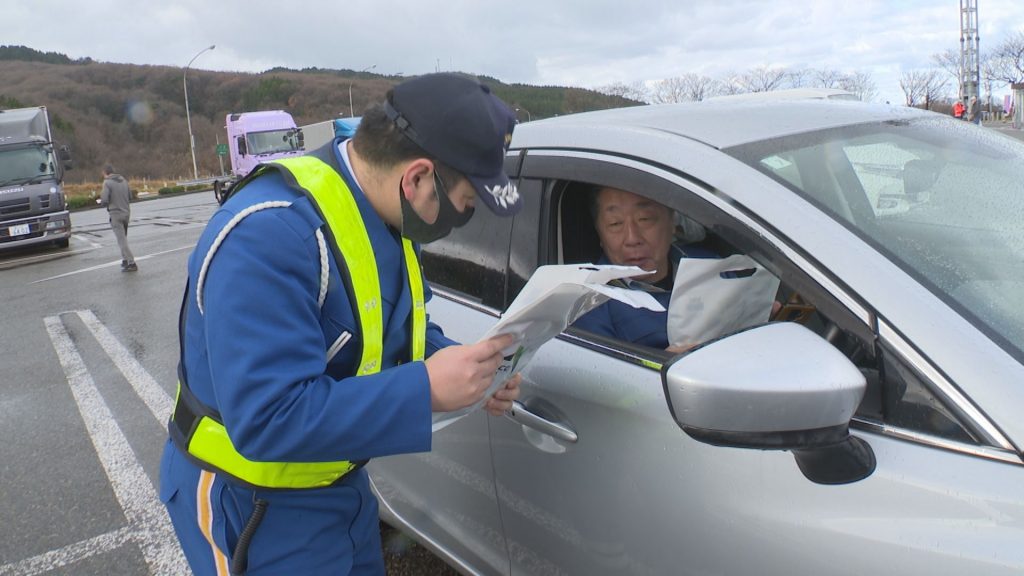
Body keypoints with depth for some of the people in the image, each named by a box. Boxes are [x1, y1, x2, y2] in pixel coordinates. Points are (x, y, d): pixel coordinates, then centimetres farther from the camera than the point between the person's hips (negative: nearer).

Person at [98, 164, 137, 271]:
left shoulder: (107, 183, -11)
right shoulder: (124, 181, 8)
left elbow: (105, 201, -15)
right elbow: (130, 197, 11)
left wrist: (99, 202, 6)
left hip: (115, 214, -7)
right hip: (126, 213, 7)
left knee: (122, 240, -5)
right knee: (123, 238, 19)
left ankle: (131, 263, -9)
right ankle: (125, 260, 23)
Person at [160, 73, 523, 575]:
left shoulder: (386, 213, -3)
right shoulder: (270, 234, -32)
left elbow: (400, 329, 10)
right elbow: (267, 419, -36)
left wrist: (469, 368, -9)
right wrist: (426, 389, -34)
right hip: (252, 508, -8)